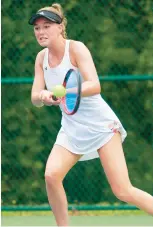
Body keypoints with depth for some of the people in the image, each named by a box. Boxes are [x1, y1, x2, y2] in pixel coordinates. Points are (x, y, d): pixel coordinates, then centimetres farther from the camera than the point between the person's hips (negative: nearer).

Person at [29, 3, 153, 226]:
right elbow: (35, 97, -3)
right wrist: (42, 96, -27)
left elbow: (94, 86, -28)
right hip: (72, 128, 6)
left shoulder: (76, 48, -16)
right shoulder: (42, 57, 2)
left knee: (122, 191, -12)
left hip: (100, 124, -6)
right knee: (51, 175, -18)